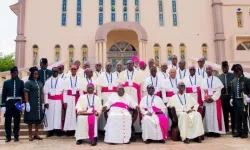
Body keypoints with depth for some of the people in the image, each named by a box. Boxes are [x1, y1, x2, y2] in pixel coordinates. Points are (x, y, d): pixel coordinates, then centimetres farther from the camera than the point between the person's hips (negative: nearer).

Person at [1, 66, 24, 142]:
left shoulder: (21, 82, 4)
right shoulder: (6, 82, 3)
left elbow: (23, 93, 4)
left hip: (17, 103, 0)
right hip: (9, 103, 0)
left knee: (17, 120, 7)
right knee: (7, 120, 4)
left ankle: (16, 136, 17)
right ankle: (8, 136, 16)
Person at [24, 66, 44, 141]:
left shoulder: (40, 83, 11)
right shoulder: (28, 82, -4)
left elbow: (42, 94, 12)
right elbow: (26, 94, -9)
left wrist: (43, 103, 8)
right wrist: (27, 103, -16)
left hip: (39, 104, 5)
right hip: (31, 104, -5)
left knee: (38, 119, 7)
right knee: (30, 119, 3)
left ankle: (36, 134, 18)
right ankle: (30, 135, 13)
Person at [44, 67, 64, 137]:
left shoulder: (61, 80, 2)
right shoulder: (48, 81, 7)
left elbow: (63, 91, -3)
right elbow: (45, 92, 3)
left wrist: (64, 102, -8)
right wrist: (46, 102, -5)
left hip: (58, 101, -1)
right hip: (50, 100, 1)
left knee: (58, 115, 0)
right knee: (50, 115, 1)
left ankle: (58, 129, 6)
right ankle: (50, 130, 7)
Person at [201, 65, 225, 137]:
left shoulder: (216, 79, 3)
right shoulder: (203, 80, 12)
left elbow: (218, 90, -5)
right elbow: (202, 91, 6)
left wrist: (212, 98, -15)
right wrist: (205, 99, -8)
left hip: (215, 100, -3)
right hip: (206, 101, 3)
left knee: (216, 115, -3)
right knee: (207, 115, 1)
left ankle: (217, 131, 0)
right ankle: (209, 131, 5)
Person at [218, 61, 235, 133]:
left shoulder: (233, 75, 4)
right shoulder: (219, 77, 9)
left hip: (231, 97, -1)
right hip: (223, 97, 1)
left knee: (233, 113, 3)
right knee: (225, 113, 8)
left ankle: (234, 128, 13)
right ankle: (226, 128, 18)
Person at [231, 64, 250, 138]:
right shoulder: (234, 81, 10)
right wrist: (232, 98, 4)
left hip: (244, 101, -5)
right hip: (236, 101, 5)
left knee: (244, 117, 1)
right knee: (237, 117, 9)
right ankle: (238, 131, 18)